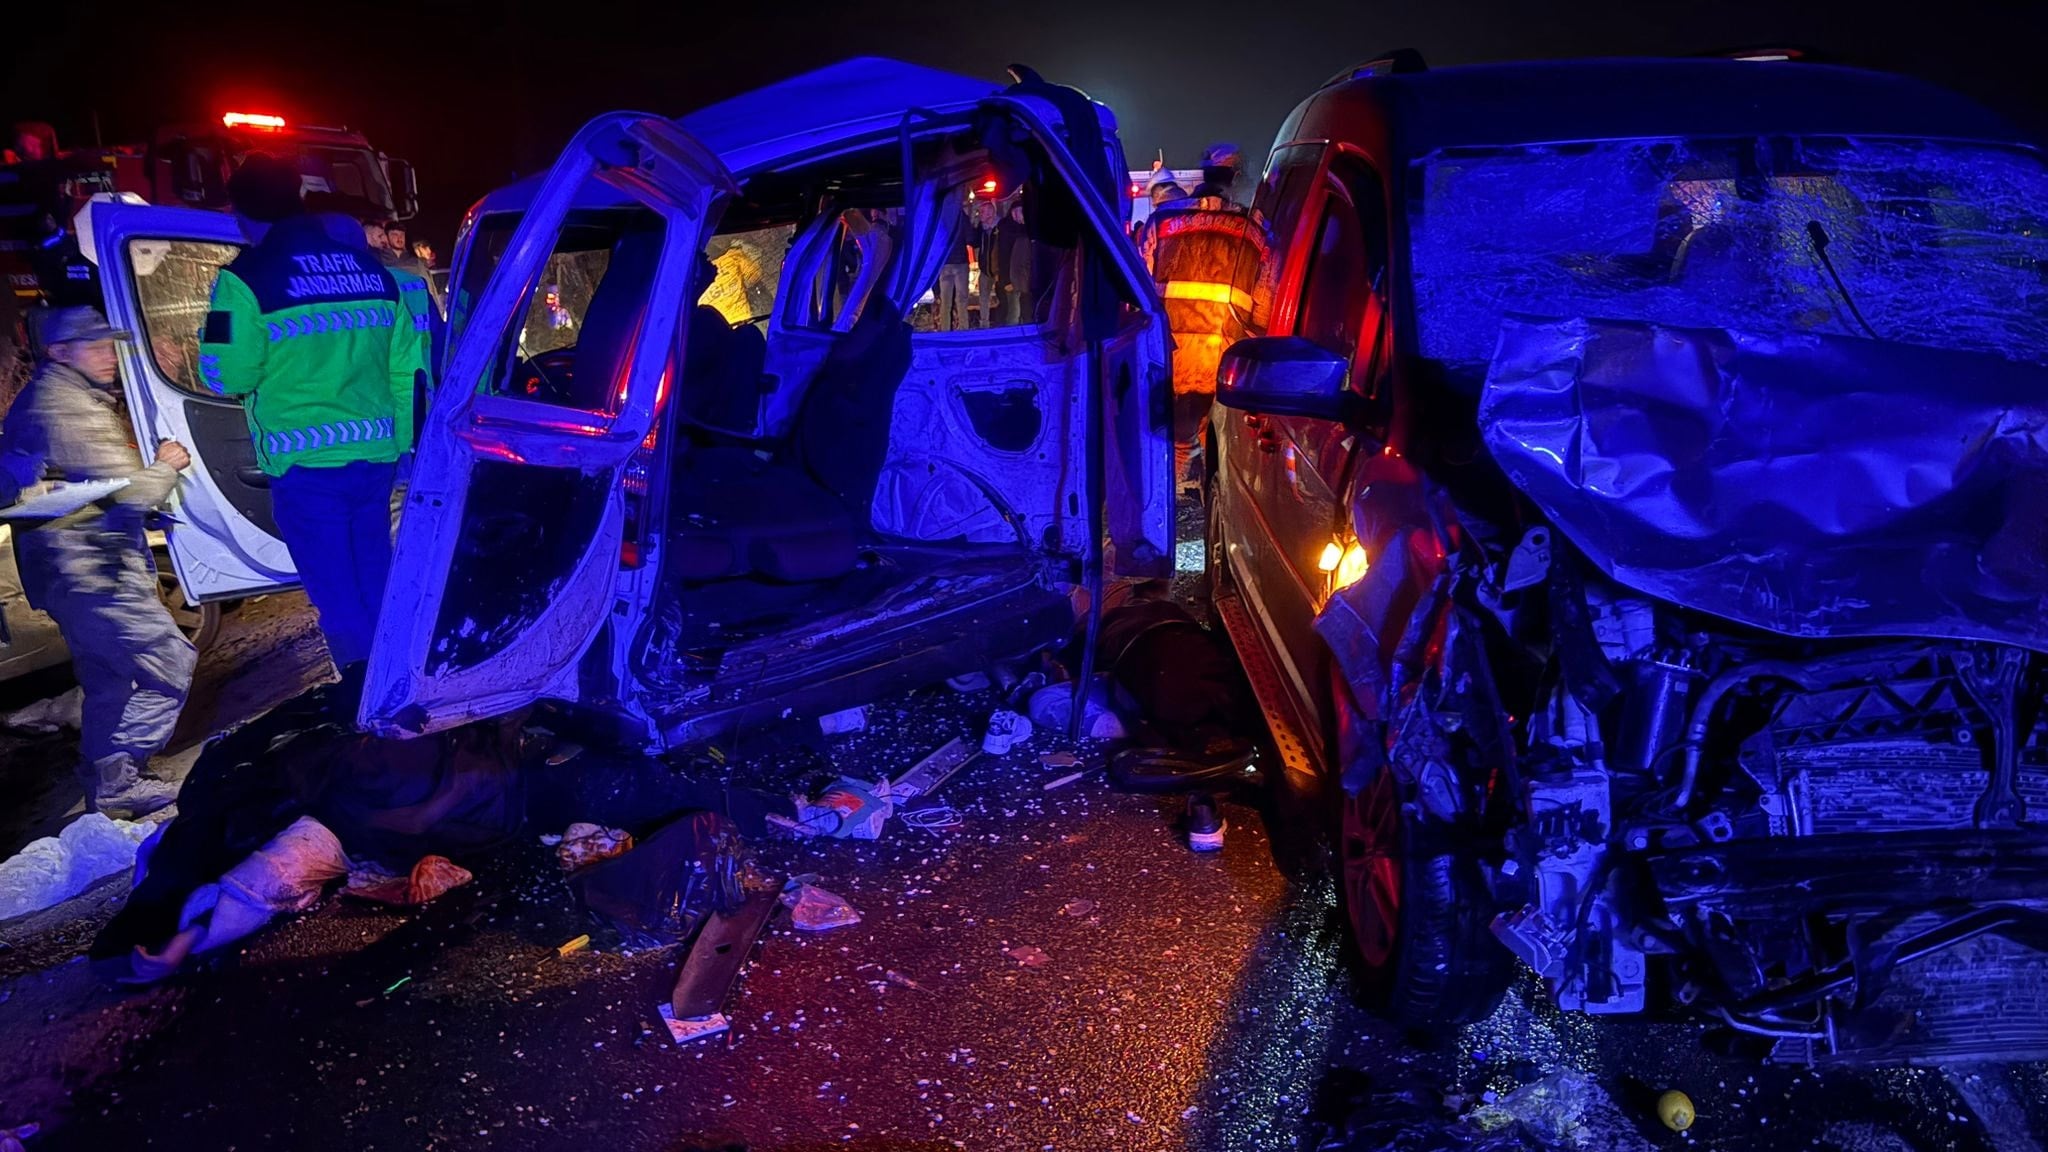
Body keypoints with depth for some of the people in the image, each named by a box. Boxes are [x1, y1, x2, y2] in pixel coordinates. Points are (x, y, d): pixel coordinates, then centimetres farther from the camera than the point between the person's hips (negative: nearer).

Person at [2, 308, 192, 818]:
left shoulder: (41, 397, 17)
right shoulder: (68, 407, -18)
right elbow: (132, 491, -19)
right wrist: (167, 465, 0)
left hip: (74, 570, 11)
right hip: (90, 571, -11)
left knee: (109, 683, 20)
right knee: (172, 667, -7)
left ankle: (106, 785, 30)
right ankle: (114, 787, -2)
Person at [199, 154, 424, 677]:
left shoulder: (247, 279, -8)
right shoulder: (372, 270, 8)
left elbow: (226, 376, -8)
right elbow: (407, 367, 10)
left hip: (306, 462, -5)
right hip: (376, 456, 5)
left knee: (335, 588, 4)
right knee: (375, 579, 17)